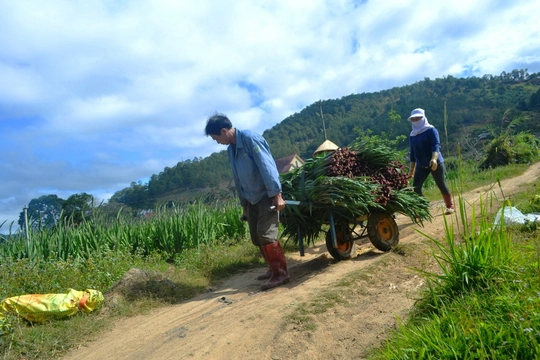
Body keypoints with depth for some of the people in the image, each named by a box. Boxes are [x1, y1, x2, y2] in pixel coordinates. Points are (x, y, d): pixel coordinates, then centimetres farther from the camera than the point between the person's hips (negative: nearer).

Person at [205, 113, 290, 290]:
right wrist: (243, 203, 18)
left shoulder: (250, 138, -16)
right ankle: (274, 268, 25)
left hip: (267, 196, -8)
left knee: (266, 235, -13)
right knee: (256, 237, 11)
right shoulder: (230, 149, 10)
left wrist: (277, 195, -24)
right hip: (252, 200, 9)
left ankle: (281, 273, -2)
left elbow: (267, 167, -21)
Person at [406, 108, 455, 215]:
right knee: (416, 187, -8)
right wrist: (411, 169, 15)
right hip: (420, 166, 5)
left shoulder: (430, 130, -5)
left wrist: (434, 158, -36)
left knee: (441, 185, 4)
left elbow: (436, 145, -18)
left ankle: (450, 206, 25)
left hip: (436, 163, -5)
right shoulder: (412, 135, 12)